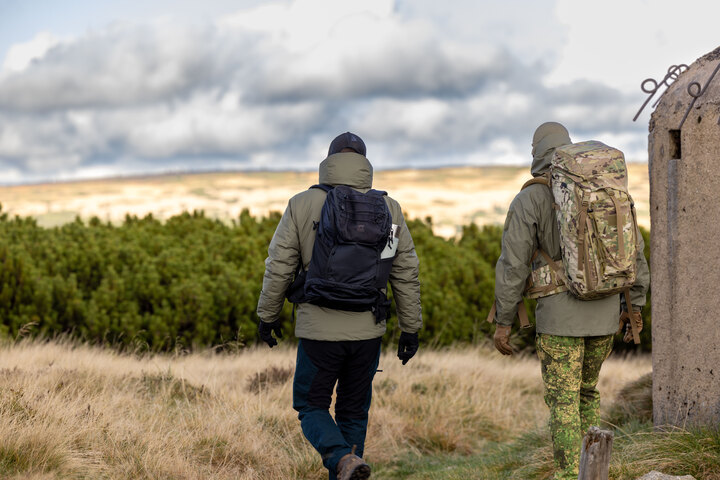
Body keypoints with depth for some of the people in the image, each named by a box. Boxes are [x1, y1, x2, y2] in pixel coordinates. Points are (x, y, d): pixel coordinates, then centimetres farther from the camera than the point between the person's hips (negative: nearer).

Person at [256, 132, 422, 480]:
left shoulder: (302, 205, -5)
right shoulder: (388, 208, 2)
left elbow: (279, 266, -2)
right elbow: (406, 273, 4)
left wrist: (268, 315, 11)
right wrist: (410, 328, 12)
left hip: (320, 329, -2)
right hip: (367, 331, 2)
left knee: (311, 405, 10)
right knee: (354, 410, 15)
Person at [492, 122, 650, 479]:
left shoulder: (529, 200, -7)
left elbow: (512, 265, -10)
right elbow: (634, 251, 8)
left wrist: (503, 322, -3)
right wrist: (635, 306, 15)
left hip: (559, 316, -5)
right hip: (604, 314, 5)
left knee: (563, 402, 1)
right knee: (586, 391, 22)